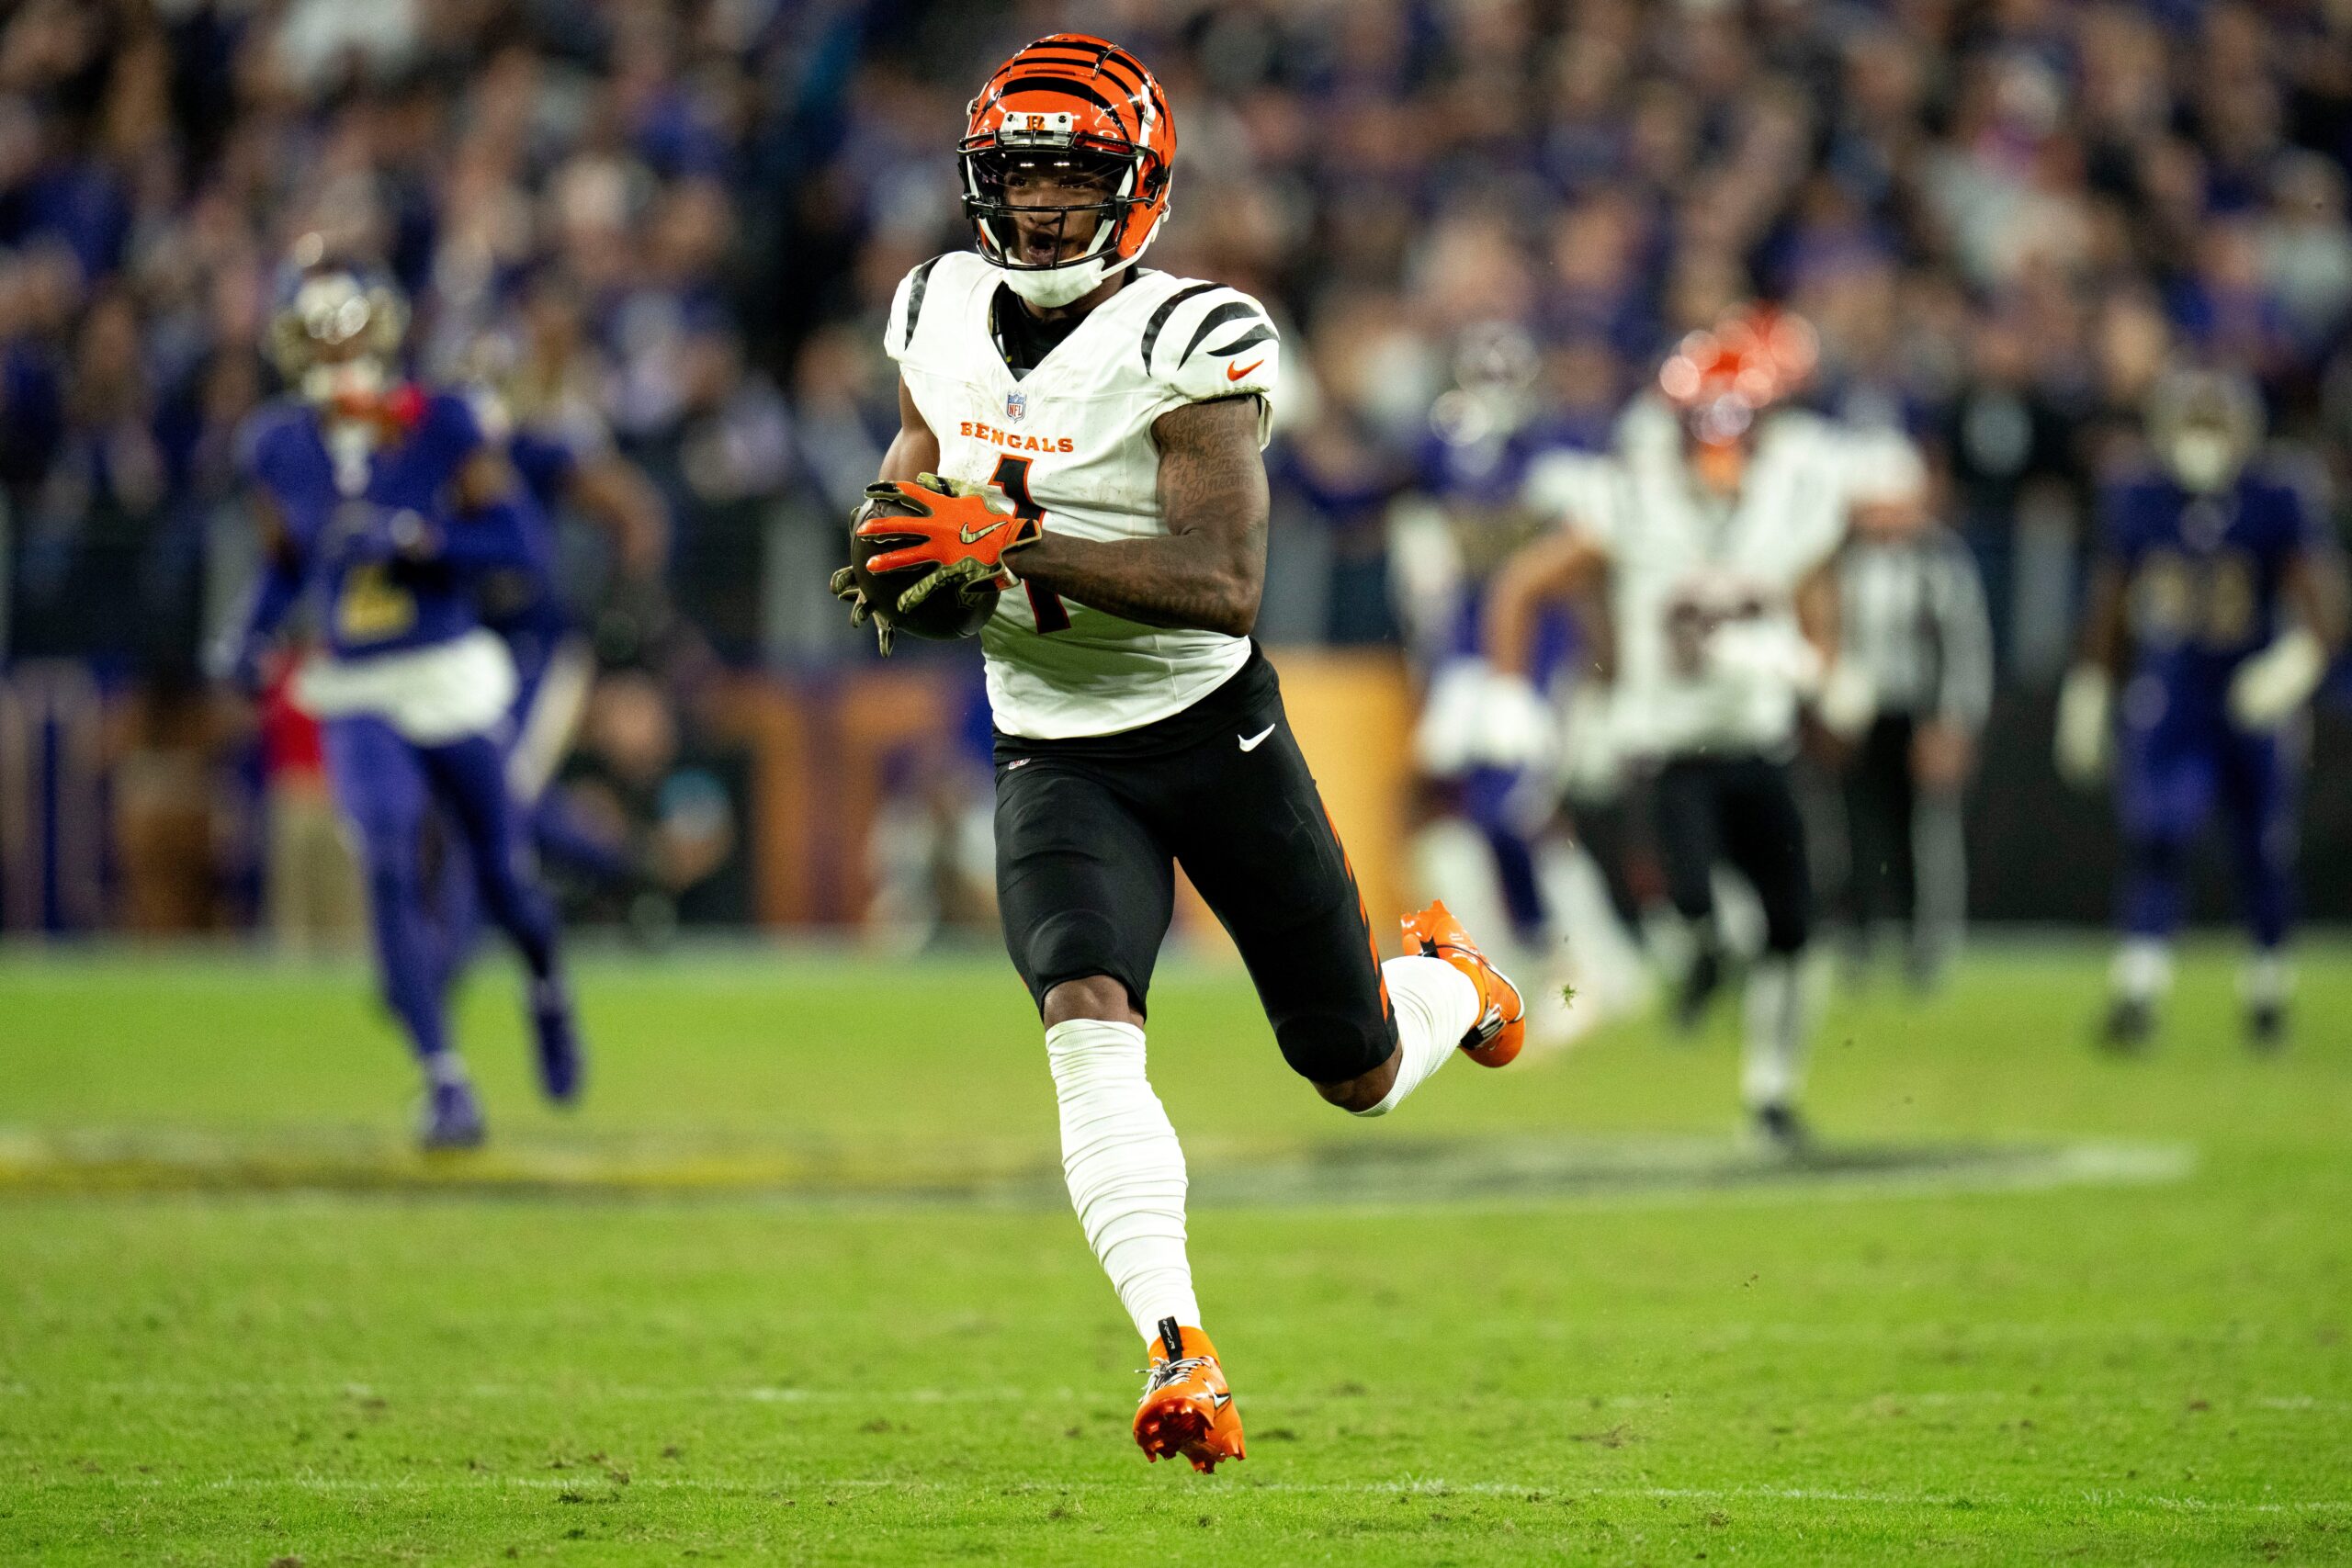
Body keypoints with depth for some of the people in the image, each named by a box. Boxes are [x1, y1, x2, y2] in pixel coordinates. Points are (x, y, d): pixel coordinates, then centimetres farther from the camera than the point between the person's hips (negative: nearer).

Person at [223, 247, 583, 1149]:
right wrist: (256, 636, -4)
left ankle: (547, 991, 45)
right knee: (390, 866, -19)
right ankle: (445, 1084, -16)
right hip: (357, 698, 1)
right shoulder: (279, 448, 1)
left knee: (499, 879, 8)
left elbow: (509, 540, -11)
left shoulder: (441, 427, -8)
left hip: (450, 681, -1)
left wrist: (408, 538, -24)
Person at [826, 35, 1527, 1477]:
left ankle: (1447, 978, 47)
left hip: (1216, 734, -3)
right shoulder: (946, 315, 0)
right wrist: (899, 526, -1)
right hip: (1056, 756, 3)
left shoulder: (1183, 344, -19)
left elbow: (1228, 587, -28)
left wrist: (1013, 545, -35)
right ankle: (1181, 1357, -32)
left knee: (1359, 1078, 10)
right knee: (1086, 1019, -25)